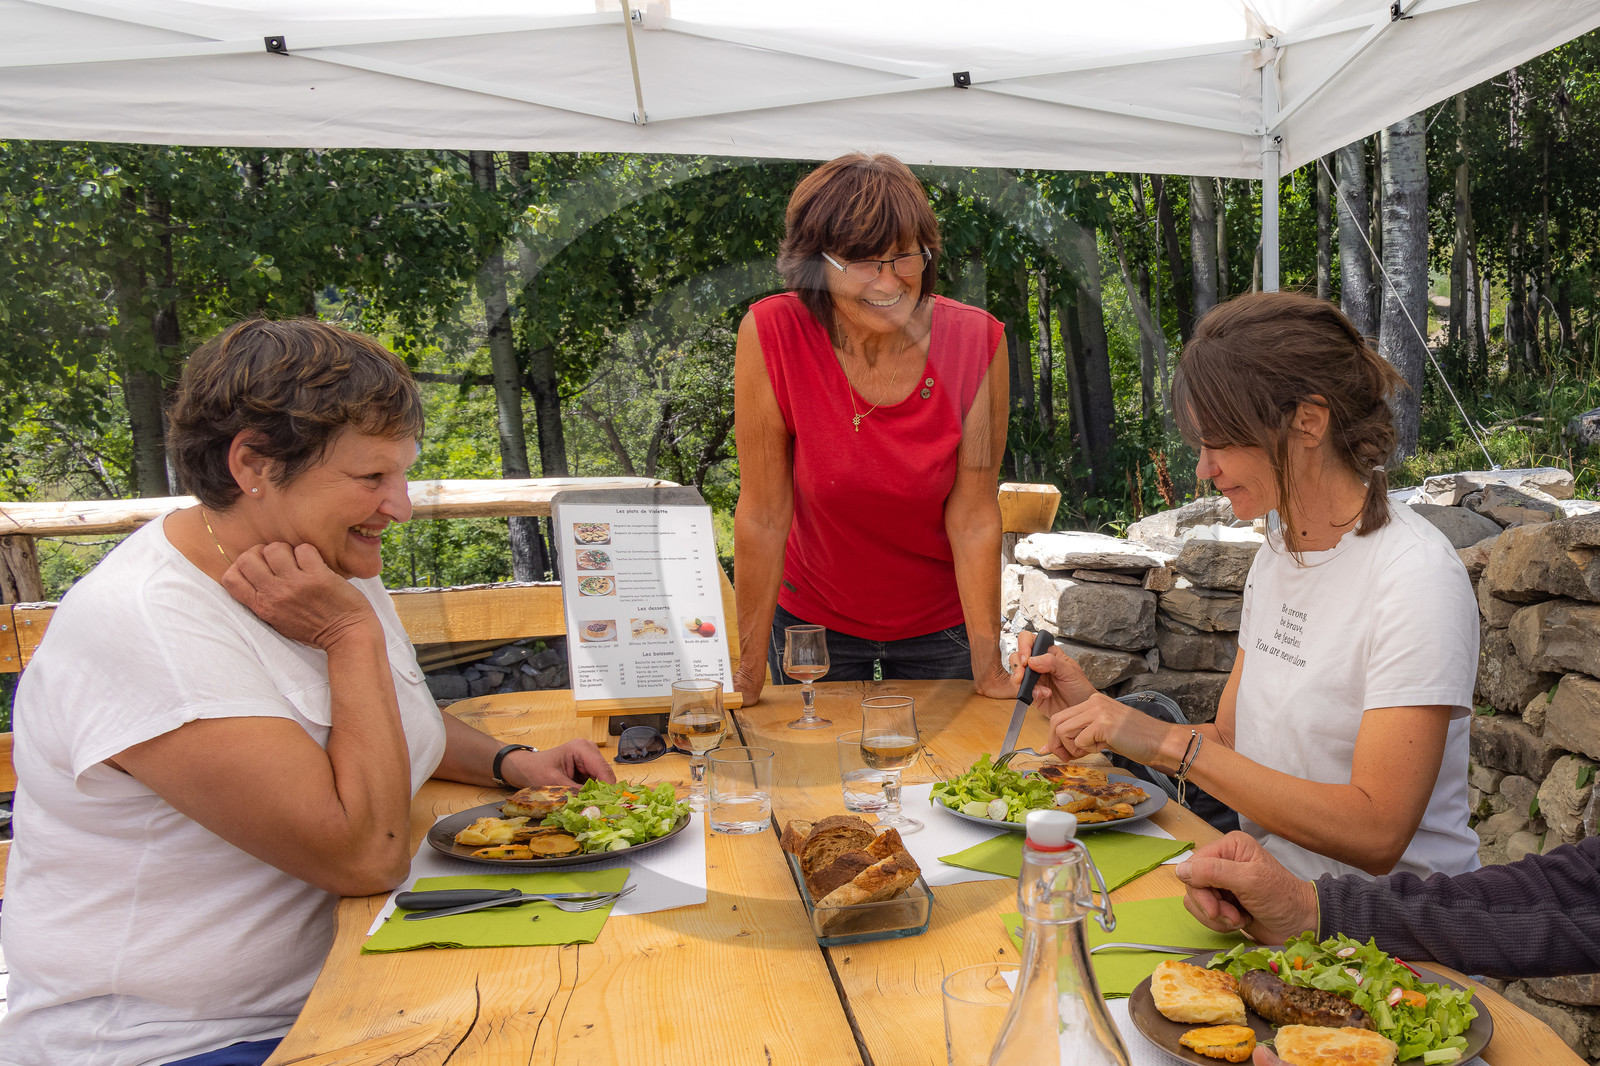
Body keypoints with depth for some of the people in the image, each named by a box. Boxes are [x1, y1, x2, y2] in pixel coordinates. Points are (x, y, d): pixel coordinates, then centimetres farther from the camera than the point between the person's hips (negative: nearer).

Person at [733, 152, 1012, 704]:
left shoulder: (976, 342, -20)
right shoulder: (770, 335, -24)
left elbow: (974, 518, -15)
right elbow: (763, 516, -20)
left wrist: (989, 669, -13)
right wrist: (751, 670, -15)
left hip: (942, 623, 1)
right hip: (813, 620, 0)